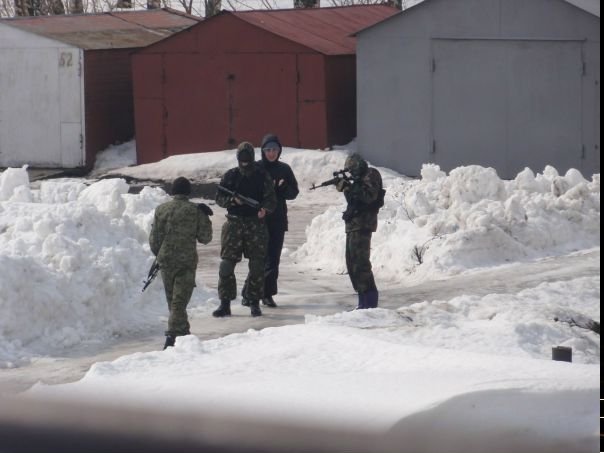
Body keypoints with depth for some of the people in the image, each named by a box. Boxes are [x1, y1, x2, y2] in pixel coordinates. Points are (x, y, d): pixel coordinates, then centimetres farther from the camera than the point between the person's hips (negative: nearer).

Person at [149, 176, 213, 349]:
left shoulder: (161, 209, 0)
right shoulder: (196, 211, -6)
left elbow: (154, 238, 3)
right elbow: (204, 237, -1)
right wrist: (206, 219, 13)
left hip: (166, 259, 2)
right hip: (187, 260, -2)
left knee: (172, 299, 17)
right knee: (180, 299, -3)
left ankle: (182, 331, 30)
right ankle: (173, 334, -16)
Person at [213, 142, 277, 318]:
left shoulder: (262, 176, 4)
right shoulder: (231, 175, 7)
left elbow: (271, 199, 0)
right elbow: (219, 198, 6)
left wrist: (265, 209, -21)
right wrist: (232, 200, -14)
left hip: (256, 224, -1)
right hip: (234, 223, 1)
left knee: (257, 265, -1)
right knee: (227, 264, -4)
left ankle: (254, 303, 11)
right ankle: (225, 304, 4)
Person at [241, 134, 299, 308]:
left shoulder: (284, 169, 9)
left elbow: (294, 192, 9)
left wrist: (282, 188, -11)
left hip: (278, 221, 3)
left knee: (273, 259, 3)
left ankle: (268, 294, 10)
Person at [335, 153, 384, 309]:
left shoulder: (371, 176, -7)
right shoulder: (360, 179, 22)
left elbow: (369, 196, -21)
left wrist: (349, 187, -19)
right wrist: (345, 187, 4)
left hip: (362, 224, -10)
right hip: (354, 224, 10)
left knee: (360, 261, -15)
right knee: (352, 262, 11)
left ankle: (370, 299, -16)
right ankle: (363, 299, 15)